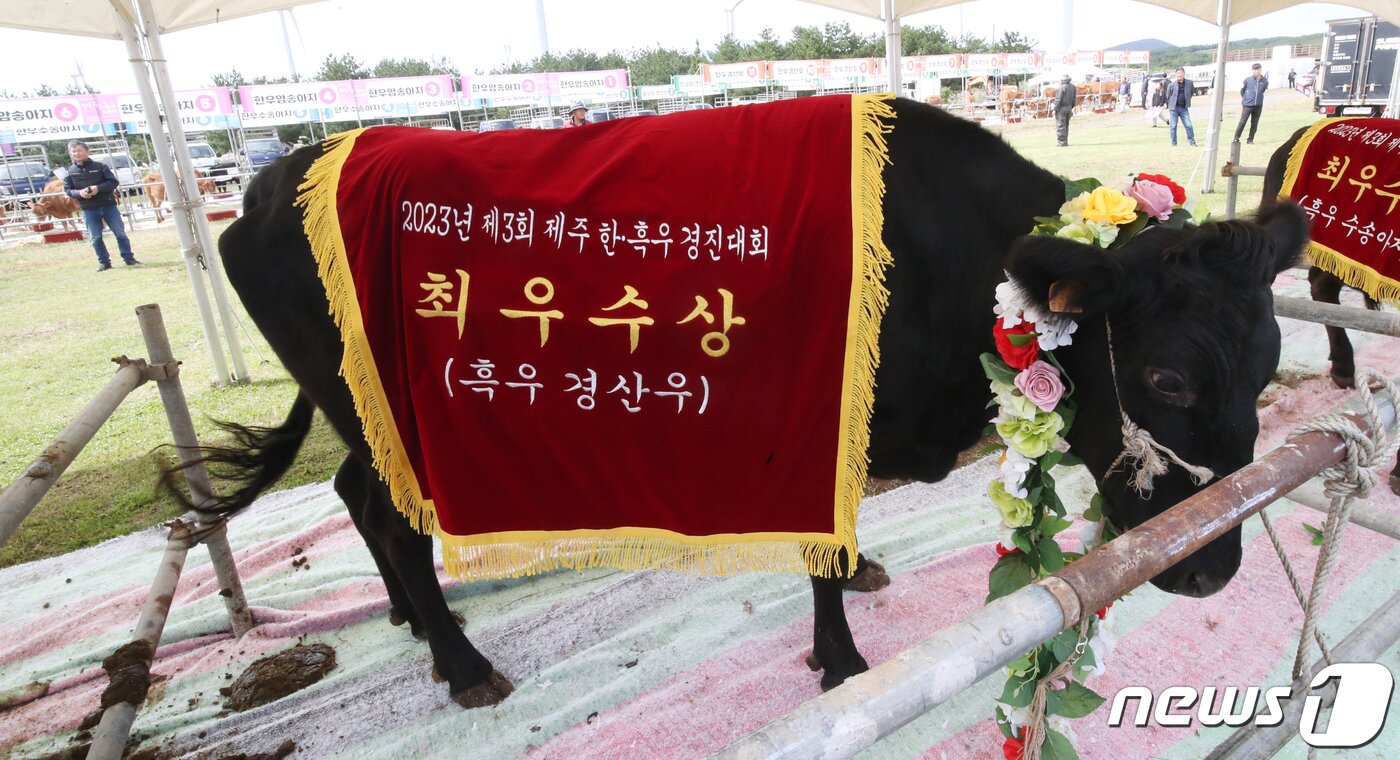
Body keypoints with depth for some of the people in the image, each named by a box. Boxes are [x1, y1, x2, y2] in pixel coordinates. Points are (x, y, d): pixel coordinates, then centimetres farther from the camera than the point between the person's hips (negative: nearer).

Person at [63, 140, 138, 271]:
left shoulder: (100, 166, 1)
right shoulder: (70, 171, 6)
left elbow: (113, 182, -3)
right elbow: (67, 190, 6)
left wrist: (98, 188, -17)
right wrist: (79, 193, -14)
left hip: (109, 205, -1)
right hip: (89, 210, 2)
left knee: (120, 233, 1)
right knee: (96, 238, 4)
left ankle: (129, 258, 10)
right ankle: (104, 262, 12)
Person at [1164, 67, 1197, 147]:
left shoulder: (1189, 83, 4)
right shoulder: (1171, 84, -2)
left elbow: (1192, 92, 17)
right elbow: (1168, 96, 6)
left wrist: (1188, 103, 12)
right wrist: (1168, 106, 6)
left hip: (1184, 108, 1)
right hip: (1174, 108, -1)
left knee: (1189, 125, -4)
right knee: (1173, 126, 2)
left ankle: (1192, 141, 4)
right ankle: (1174, 143, 11)